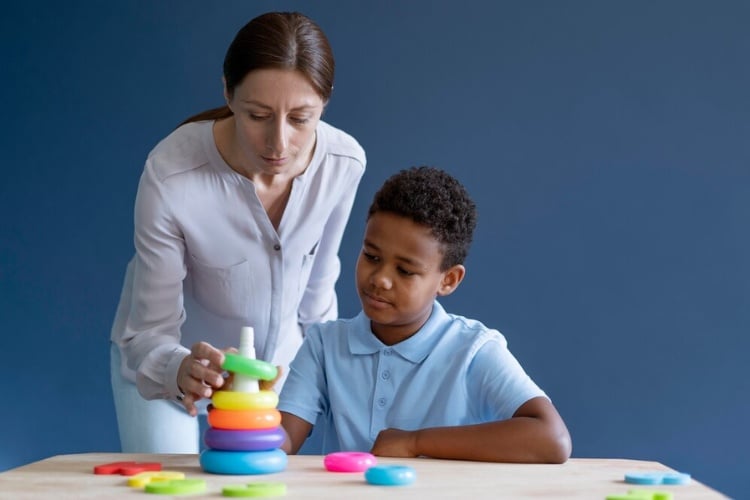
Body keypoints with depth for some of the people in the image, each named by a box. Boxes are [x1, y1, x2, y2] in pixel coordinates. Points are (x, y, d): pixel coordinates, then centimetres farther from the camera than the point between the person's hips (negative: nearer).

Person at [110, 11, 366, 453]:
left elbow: (318, 282, -2)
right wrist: (181, 369, -46)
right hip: (164, 369, -3)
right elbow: (150, 335, -25)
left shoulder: (345, 163, -22)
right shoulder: (171, 177, -33)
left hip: (275, 363, 3)